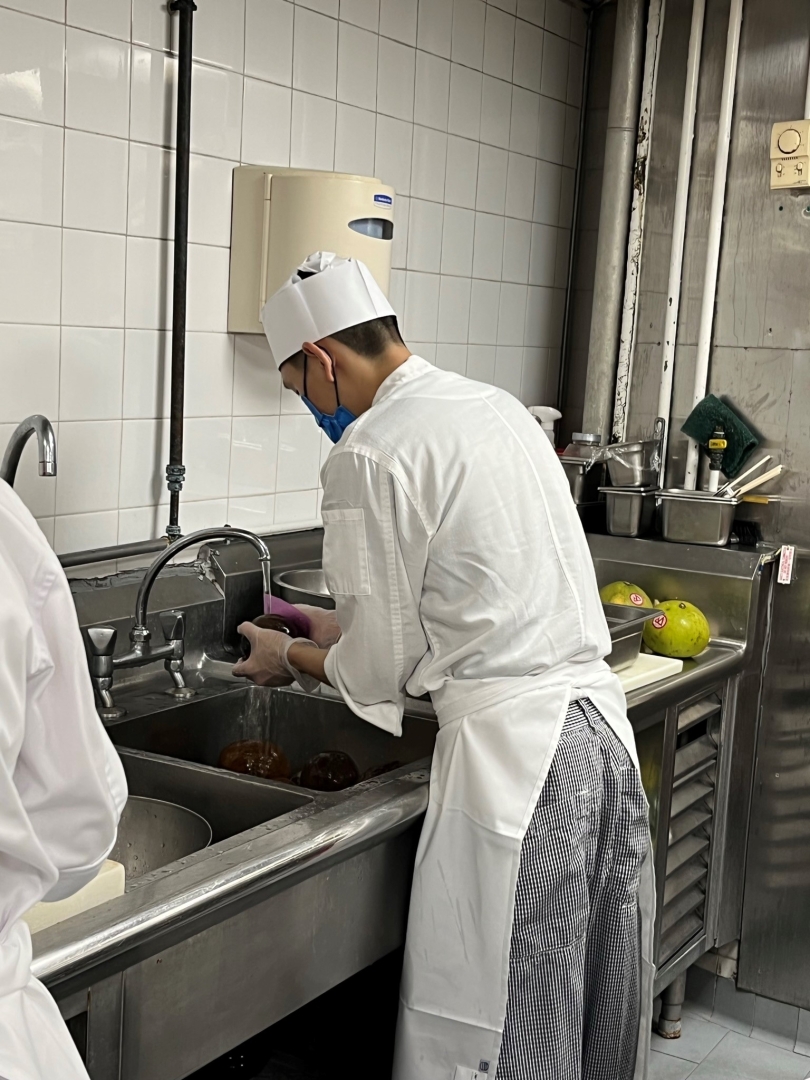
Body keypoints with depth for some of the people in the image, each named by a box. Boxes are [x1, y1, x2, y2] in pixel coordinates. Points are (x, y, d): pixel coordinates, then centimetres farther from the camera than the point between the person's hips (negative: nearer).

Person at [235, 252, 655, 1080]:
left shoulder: (369, 454, -12)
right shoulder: (497, 406, 14)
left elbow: (383, 668, -6)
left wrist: (289, 659, 13)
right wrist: (355, 629, 29)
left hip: (512, 746, -9)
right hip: (598, 714, 9)